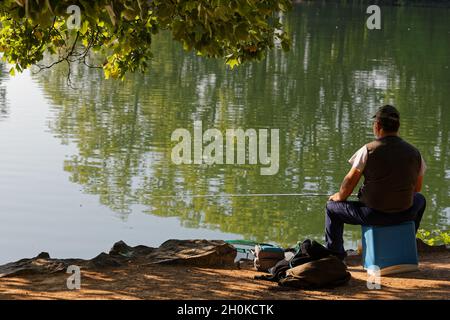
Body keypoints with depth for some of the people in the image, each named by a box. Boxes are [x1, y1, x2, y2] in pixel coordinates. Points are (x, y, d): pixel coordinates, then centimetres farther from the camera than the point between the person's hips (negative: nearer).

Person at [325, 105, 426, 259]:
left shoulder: (368, 150, -12)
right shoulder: (414, 153, -1)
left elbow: (350, 181, -6)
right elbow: (417, 187, 11)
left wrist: (339, 197, 15)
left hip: (373, 215, -3)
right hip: (404, 214, 3)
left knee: (331, 207, 21)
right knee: (419, 199, 39)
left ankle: (335, 256, 23)